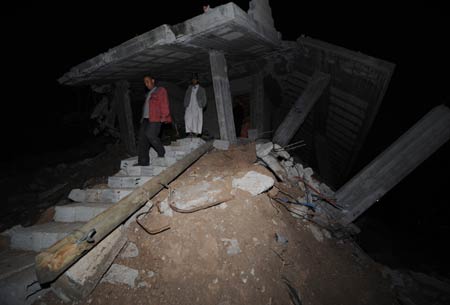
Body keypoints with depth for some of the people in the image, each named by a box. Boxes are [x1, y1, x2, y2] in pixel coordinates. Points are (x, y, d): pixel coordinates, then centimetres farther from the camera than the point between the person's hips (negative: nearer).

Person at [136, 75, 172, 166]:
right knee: (142, 139, 0)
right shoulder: (148, 94, 29)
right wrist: (142, 118, 17)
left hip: (155, 119, -7)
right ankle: (143, 161, 3)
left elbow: (164, 104, -5)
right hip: (145, 119, 8)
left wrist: (164, 116, -16)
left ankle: (162, 153, -2)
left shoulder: (161, 90, 6)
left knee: (150, 134, -24)